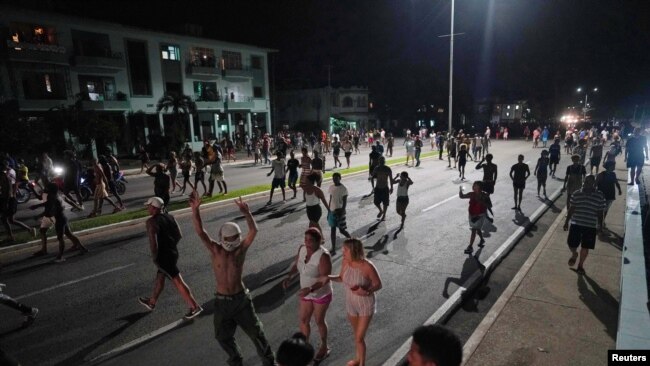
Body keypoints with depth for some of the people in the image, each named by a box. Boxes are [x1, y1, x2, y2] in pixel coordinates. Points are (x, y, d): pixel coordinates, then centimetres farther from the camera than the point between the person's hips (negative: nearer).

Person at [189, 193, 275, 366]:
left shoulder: (241, 249, -11)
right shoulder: (215, 250, -10)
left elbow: (253, 231, -27)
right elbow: (200, 231, -22)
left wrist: (246, 213, -44)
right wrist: (195, 209, -36)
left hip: (241, 298, -2)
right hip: (222, 301, 2)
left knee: (255, 332, 11)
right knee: (223, 337, 17)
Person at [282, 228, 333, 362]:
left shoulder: (323, 256, -30)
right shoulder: (302, 249, -10)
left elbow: (325, 279, -29)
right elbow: (297, 264, 4)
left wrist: (310, 289, -40)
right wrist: (289, 277, -12)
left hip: (321, 294, -6)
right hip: (306, 293, 6)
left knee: (319, 321, 13)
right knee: (303, 320, 16)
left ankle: (324, 347, 40)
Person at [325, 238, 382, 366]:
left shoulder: (367, 266, -30)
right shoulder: (346, 262, -14)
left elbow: (378, 285, -17)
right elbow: (342, 278, 4)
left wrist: (367, 291, -35)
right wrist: (328, 277, -13)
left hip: (366, 305, -5)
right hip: (351, 304, 5)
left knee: (359, 338, 2)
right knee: (356, 334, 25)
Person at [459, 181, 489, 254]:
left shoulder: (484, 196, -15)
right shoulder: (471, 194, -4)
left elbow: (489, 205, -17)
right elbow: (462, 196, -1)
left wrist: (481, 202, -31)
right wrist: (460, 190, -21)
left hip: (480, 215, -5)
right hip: (472, 215, 5)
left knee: (474, 230, -10)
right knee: (477, 229, 23)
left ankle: (470, 247, -4)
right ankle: (482, 240, 49)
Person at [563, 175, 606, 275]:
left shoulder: (599, 197, -3)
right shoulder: (576, 194, 0)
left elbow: (600, 212, 3)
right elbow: (571, 209, 6)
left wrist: (600, 226, 2)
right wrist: (566, 221, 6)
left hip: (590, 226, -1)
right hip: (576, 224, 1)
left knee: (585, 248, 8)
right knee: (571, 244, 3)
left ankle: (580, 265, 29)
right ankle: (574, 254, 38)